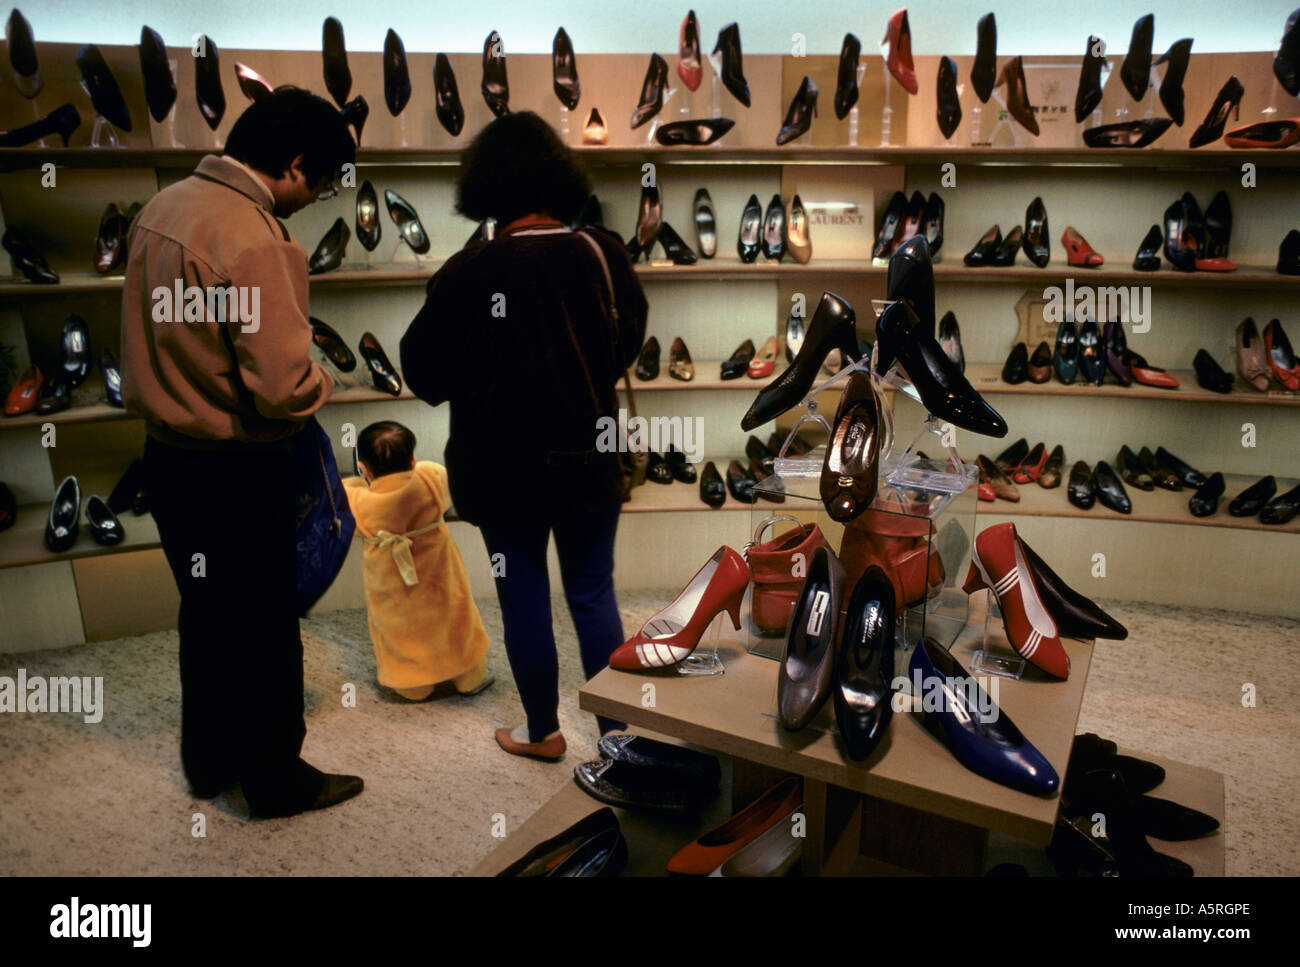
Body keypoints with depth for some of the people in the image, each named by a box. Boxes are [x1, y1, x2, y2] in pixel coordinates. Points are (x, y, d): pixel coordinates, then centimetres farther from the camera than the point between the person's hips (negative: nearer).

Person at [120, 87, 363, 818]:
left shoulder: (163, 207, 5)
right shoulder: (254, 241, -24)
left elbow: (166, 334, 12)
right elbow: (284, 388, -27)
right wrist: (323, 382, -7)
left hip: (169, 452, 8)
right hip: (239, 470, -8)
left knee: (206, 613, 22)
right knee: (265, 627, 9)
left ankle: (208, 760, 40)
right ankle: (277, 781, 27)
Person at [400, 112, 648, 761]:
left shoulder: (469, 274, -15)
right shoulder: (602, 255, -7)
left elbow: (424, 376, -6)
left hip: (503, 467, -2)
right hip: (589, 460, 3)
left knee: (523, 599, 12)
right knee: (593, 592, 14)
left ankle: (542, 732, 28)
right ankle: (616, 729, 23)